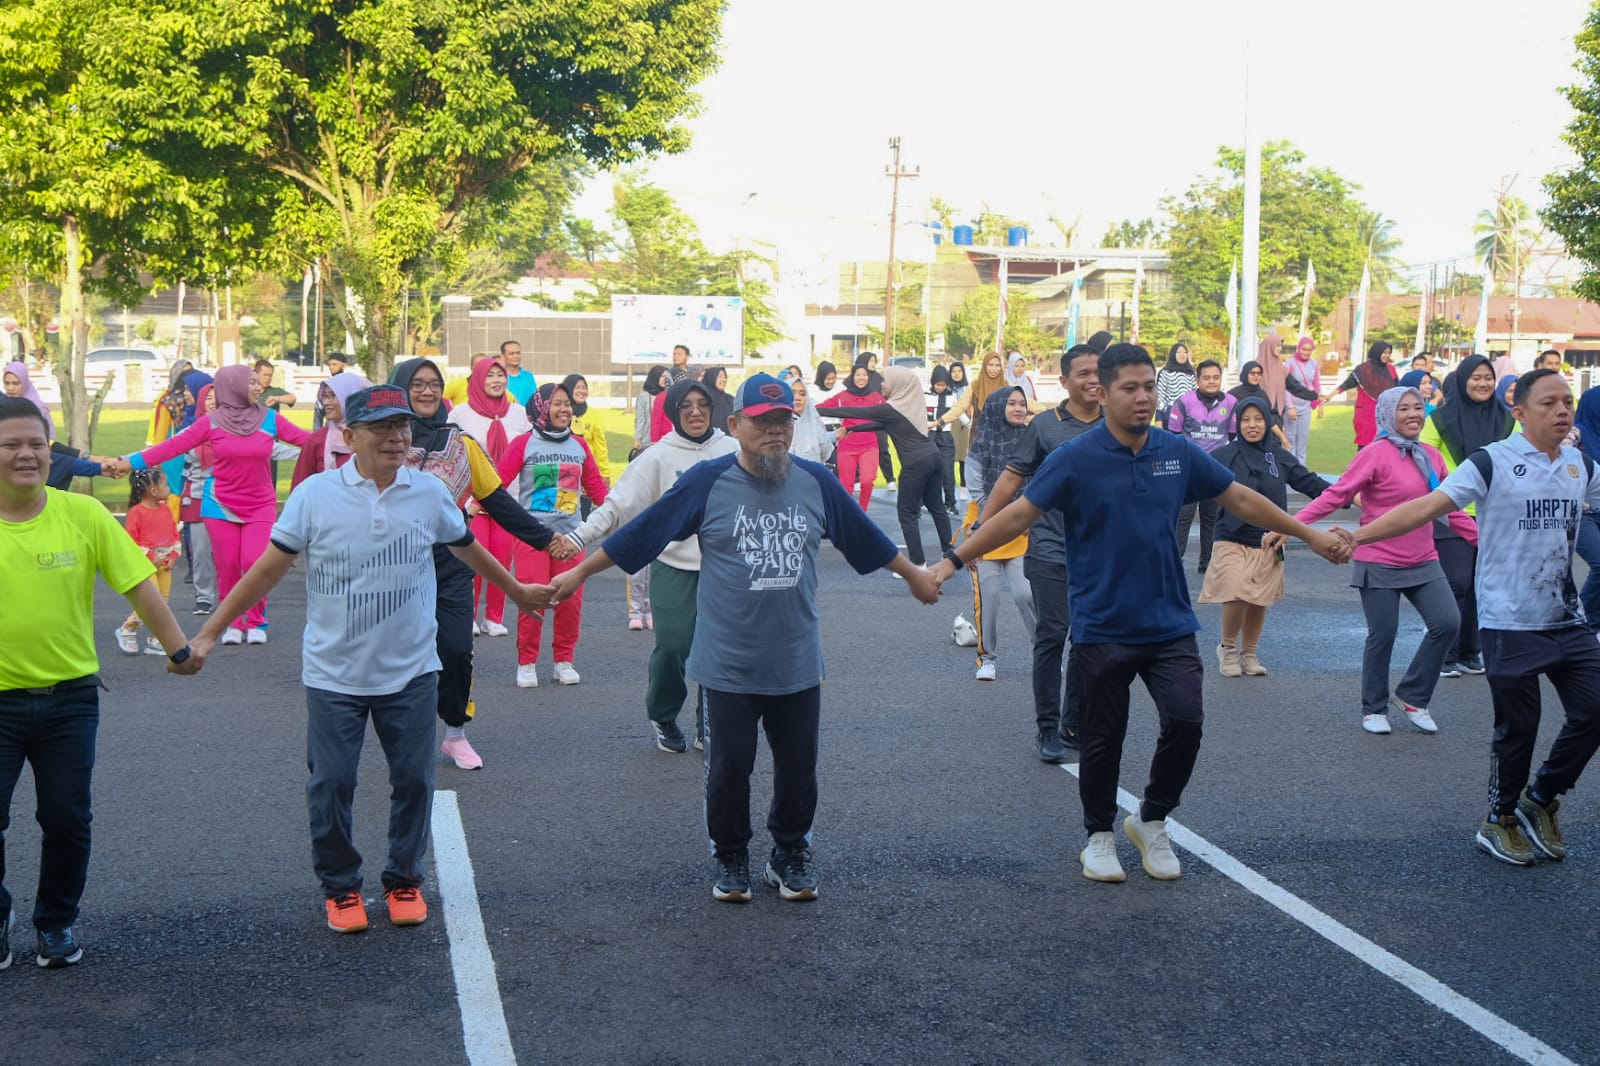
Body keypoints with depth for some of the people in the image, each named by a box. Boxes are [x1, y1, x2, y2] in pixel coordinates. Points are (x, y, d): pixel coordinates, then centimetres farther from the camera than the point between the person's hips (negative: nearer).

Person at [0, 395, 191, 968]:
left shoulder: (84, 514, -6)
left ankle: (56, 923, 30)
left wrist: (179, 650, -5)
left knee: (67, 819, 8)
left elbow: (139, 586, -3)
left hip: (70, 698, 0)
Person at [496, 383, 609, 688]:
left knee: (571, 601, 2)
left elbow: (595, 486, 14)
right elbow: (498, 481, -6)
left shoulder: (578, 446, 10)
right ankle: (526, 663, 7)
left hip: (570, 535, 3)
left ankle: (564, 660, 17)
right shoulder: (524, 444, -1)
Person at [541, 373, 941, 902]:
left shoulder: (816, 482, 0)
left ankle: (791, 854, 31)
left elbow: (866, 538, 14)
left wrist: (914, 575, 24)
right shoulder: (707, 482, -9)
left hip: (797, 664, 3)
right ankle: (731, 860, 27)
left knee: (798, 766, 11)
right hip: (728, 664, -2)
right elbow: (638, 532, -4)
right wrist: (578, 573, -2)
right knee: (728, 768, 7)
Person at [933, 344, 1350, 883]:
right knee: (1103, 738, 5)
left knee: (1185, 722, -8)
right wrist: (953, 560, -15)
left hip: (1170, 623, 3)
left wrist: (1311, 536, 16)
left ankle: (1152, 821, 17)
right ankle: (1100, 835, 28)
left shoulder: (1179, 453, 2)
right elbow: (1017, 515, -9)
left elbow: (1242, 500, 12)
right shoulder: (1075, 459, -9)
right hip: (1102, 629, -3)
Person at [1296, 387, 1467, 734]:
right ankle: (1374, 709, 21)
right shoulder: (1376, 455, -12)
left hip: (1423, 562, 6)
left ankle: (1411, 698, 12)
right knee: (1382, 636, 1)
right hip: (1380, 564, -5)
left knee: (1447, 623, -6)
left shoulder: (1431, 458, 7)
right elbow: (1336, 495, -15)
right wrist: (1294, 523, -24)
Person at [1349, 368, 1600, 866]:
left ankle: (1540, 800, 25)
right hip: (1511, 624, -5)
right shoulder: (1492, 463, -11)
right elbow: (1427, 506, -17)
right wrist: (1356, 536, -27)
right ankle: (1499, 822, 25)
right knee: (1518, 728, 3)